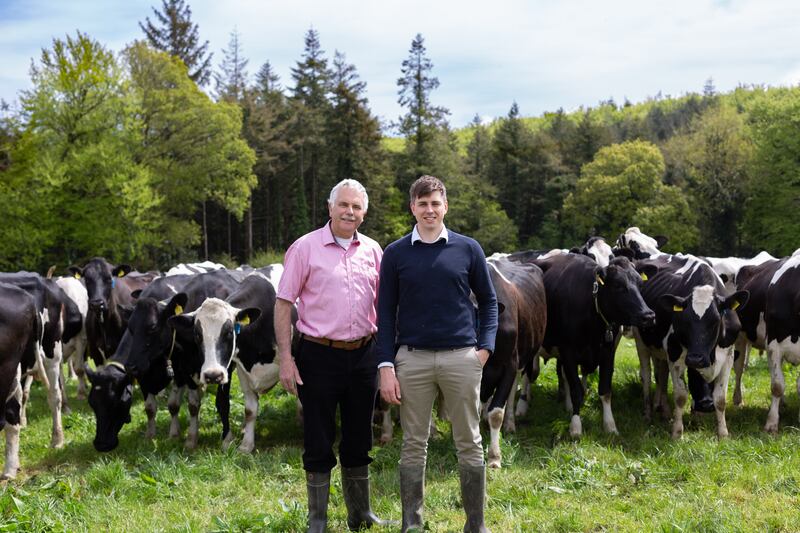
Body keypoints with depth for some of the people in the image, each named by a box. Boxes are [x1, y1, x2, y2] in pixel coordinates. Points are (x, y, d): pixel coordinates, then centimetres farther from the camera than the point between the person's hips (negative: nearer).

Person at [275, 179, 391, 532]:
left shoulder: (373, 251, 7)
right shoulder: (305, 248, -5)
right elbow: (283, 304, -5)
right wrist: (285, 359, -11)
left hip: (363, 356, 4)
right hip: (319, 356, -3)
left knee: (359, 441, 13)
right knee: (318, 444, 4)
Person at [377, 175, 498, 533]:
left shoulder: (467, 249, 5)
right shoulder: (395, 254, 4)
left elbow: (488, 301, 12)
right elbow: (385, 313, 4)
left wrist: (486, 347, -1)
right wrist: (386, 366, -3)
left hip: (461, 357, 0)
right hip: (412, 358, 0)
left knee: (469, 443, 6)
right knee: (413, 445, 6)